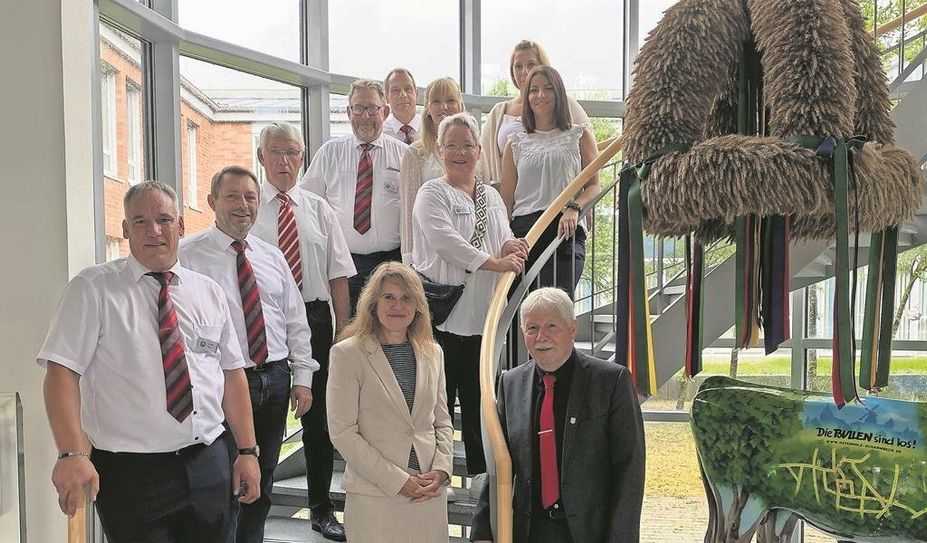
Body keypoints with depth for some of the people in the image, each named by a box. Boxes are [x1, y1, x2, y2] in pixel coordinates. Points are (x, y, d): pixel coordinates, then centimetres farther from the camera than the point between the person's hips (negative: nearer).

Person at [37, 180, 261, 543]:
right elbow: (62, 372, -11)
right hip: (131, 472, -4)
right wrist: (72, 453, -23)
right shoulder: (93, 289, -4)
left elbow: (232, 373, 8)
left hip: (211, 465, 4)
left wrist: (247, 451, 3)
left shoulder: (208, 292, 8)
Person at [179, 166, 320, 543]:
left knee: (262, 482, 16)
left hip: (276, 379, 5)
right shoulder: (189, 256, -5)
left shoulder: (272, 257, 11)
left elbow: (296, 321, 12)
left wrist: (302, 377, 6)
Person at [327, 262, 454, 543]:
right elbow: (342, 432, -10)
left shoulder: (433, 353, 10)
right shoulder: (348, 353, -6)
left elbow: (442, 422, 14)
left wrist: (441, 470, -3)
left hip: (429, 493, 4)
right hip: (374, 496, -4)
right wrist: (398, 481, -12)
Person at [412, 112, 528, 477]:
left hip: (481, 316, 6)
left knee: (479, 399, 13)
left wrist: (512, 248, -10)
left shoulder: (492, 197, 17)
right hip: (441, 315, -6)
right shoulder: (432, 194, -4)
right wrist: (493, 262, -22)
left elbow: (505, 243, 15)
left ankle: (482, 473, 23)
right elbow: (444, 239, -18)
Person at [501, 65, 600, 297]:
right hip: (523, 232, 2)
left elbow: (594, 185, 7)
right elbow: (507, 199, 15)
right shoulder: (516, 143, 18)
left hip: (565, 232, -2)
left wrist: (573, 208, -14)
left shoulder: (580, 136, 15)